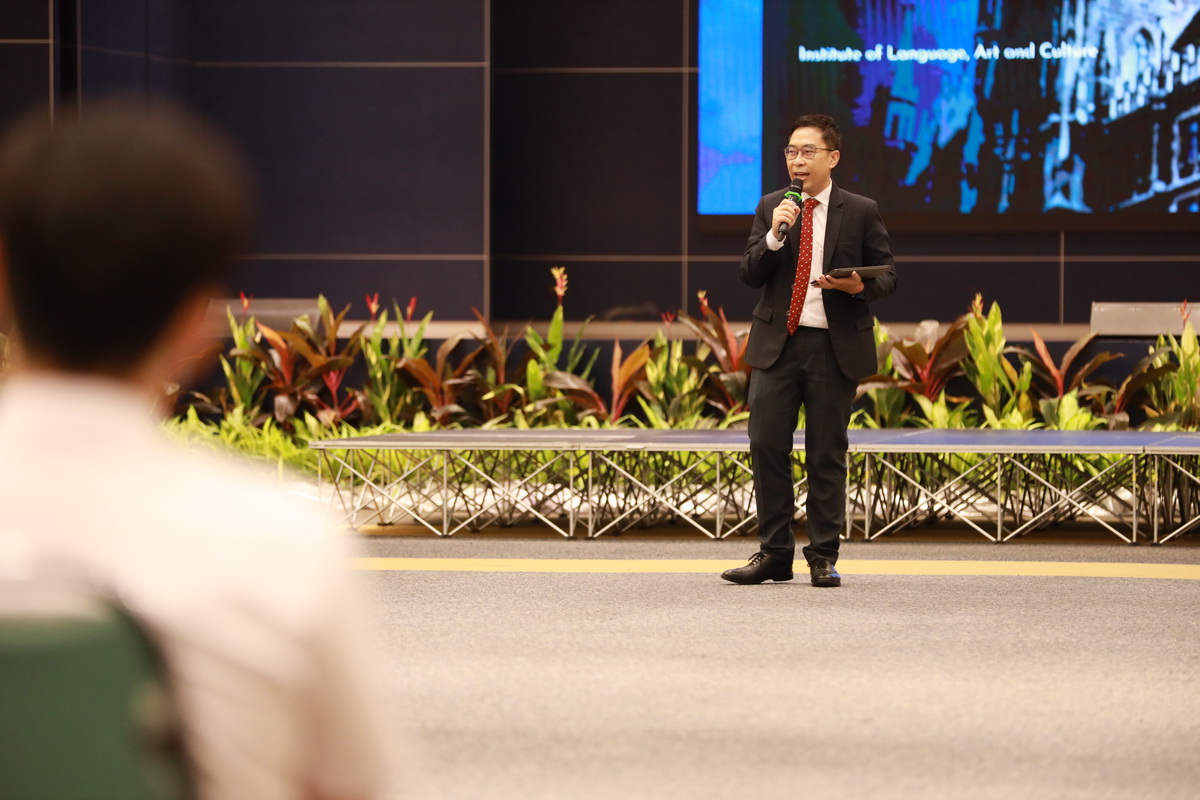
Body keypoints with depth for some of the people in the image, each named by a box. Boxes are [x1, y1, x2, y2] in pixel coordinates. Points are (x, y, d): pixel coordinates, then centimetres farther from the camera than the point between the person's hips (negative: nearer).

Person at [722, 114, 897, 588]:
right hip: (777, 341, 2)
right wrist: (774, 234, -13)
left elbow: (887, 276, 6)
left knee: (826, 455, 2)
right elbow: (750, 275, 4)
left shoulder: (861, 212, 3)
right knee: (767, 447, -1)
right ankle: (774, 554, 7)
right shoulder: (771, 208, 9)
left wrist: (860, 287, -16)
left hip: (835, 346, -2)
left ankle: (823, 558, 10)